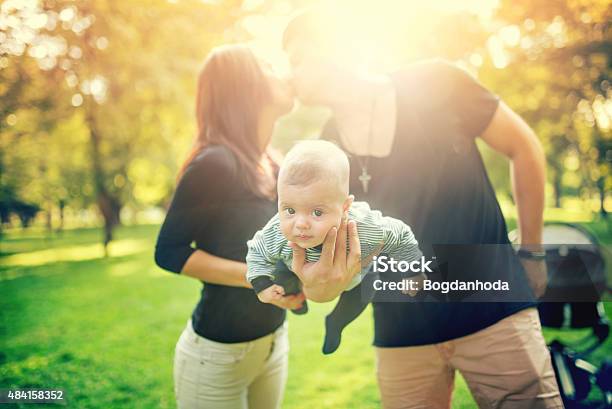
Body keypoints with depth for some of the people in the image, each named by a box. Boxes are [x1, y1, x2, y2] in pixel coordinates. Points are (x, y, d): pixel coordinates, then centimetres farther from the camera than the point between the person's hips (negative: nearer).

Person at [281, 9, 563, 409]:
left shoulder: (434, 84, -8)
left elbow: (524, 147, 2)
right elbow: (346, 252, 2)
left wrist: (532, 253, 5)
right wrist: (319, 272, -22)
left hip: (496, 312, -2)